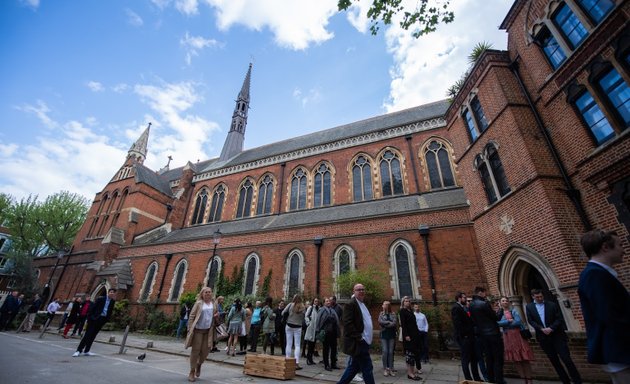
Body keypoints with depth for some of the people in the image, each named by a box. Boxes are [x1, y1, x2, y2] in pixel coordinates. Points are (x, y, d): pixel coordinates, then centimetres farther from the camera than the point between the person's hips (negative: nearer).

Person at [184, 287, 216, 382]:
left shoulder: (214, 304, 6)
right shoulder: (198, 303, -6)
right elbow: (192, 316, -5)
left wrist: (217, 316, -6)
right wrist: (190, 328, -11)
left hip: (208, 330, 3)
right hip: (198, 329, -3)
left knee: (205, 350, 6)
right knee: (195, 350, 4)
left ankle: (199, 365, 34)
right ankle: (192, 372, 21)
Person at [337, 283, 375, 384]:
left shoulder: (363, 304, 15)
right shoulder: (351, 304, -15)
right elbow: (347, 323, -21)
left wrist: (366, 338, 14)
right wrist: (359, 337, -21)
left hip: (363, 342, 9)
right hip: (358, 343, -9)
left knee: (354, 367, 15)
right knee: (367, 368, -3)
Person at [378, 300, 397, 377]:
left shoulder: (393, 314, 6)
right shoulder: (381, 314, 7)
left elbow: (395, 323, -10)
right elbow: (380, 322, -9)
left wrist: (385, 324, -10)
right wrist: (389, 322, -8)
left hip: (392, 335, 0)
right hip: (384, 335, 0)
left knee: (391, 352, 2)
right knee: (384, 352, -3)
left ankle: (391, 369, 12)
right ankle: (385, 369, 7)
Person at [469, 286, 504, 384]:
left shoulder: (471, 305, 5)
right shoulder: (484, 304, -18)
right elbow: (497, 318, -9)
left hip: (482, 335, 7)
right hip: (493, 333, -7)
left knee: (489, 358, 15)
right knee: (498, 359, 3)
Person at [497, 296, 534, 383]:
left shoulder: (513, 310, 2)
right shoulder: (499, 313, 7)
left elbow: (518, 321, -12)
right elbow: (498, 323, -7)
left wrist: (504, 324, -6)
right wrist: (509, 321, -13)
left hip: (517, 335, -2)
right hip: (508, 337, 2)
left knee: (524, 358, -1)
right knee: (515, 359, 6)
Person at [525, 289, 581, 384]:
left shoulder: (552, 304, 1)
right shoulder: (529, 307, 4)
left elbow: (559, 318, -4)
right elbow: (531, 321, -1)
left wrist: (551, 328, -16)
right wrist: (542, 329, -14)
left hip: (557, 335, -2)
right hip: (543, 337, 2)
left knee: (566, 358, -4)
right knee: (554, 360, 10)